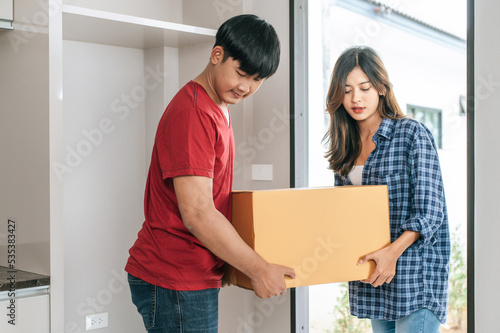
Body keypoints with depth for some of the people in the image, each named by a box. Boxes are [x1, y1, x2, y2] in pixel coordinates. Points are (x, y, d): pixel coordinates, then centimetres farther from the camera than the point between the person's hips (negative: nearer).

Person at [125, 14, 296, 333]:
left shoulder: (218, 109, 14)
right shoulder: (192, 114, -19)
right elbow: (197, 214, -24)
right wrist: (258, 269, -17)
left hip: (194, 276, 10)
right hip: (175, 282, -10)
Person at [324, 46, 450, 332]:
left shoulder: (413, 134, -7)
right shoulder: (347, 146, 11)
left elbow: (430, 211, -12)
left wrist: (393, 251, -24)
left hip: (415, 274, -6)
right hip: (371, 275, 6)